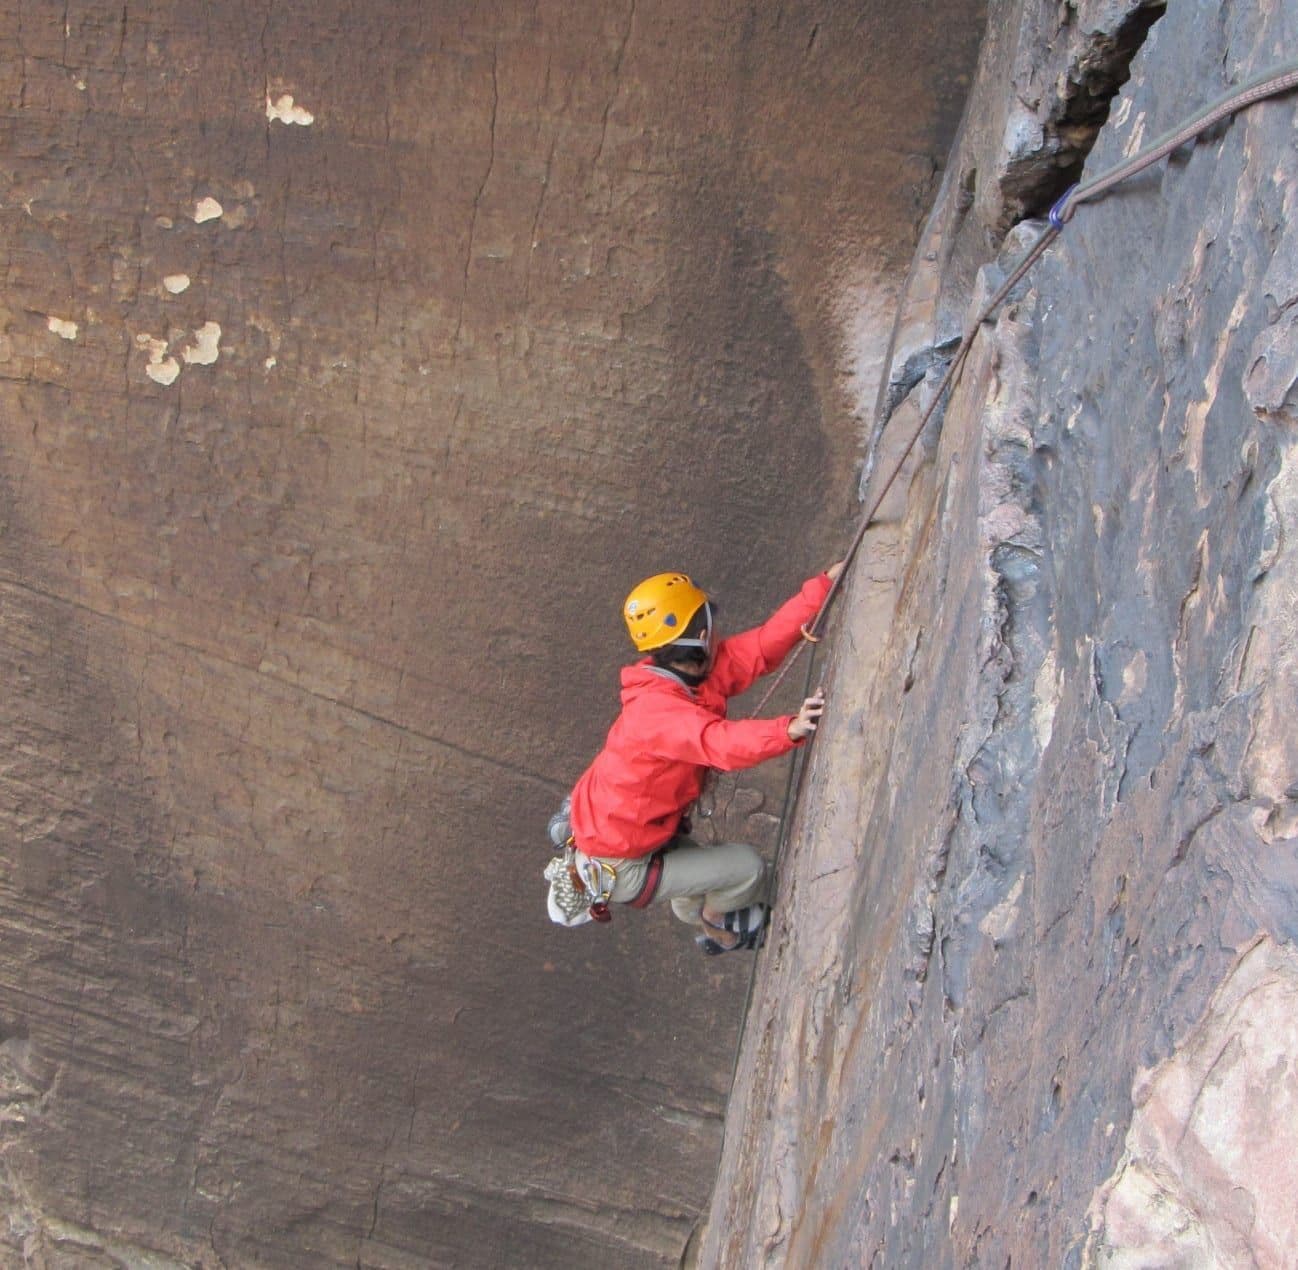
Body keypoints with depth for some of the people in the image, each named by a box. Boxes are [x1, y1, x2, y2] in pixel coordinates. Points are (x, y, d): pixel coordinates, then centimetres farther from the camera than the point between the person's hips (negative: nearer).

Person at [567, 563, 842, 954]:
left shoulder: (693, 673, -8)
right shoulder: (658, 712, -35)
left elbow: (763, 644, -14)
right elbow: (722, 744, -52)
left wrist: (826, 583, -19)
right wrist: (789, 730, -66)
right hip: (617, 868, -9)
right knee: (747, 866, 1)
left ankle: (712, 930, 62)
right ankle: (715, 918, 32)